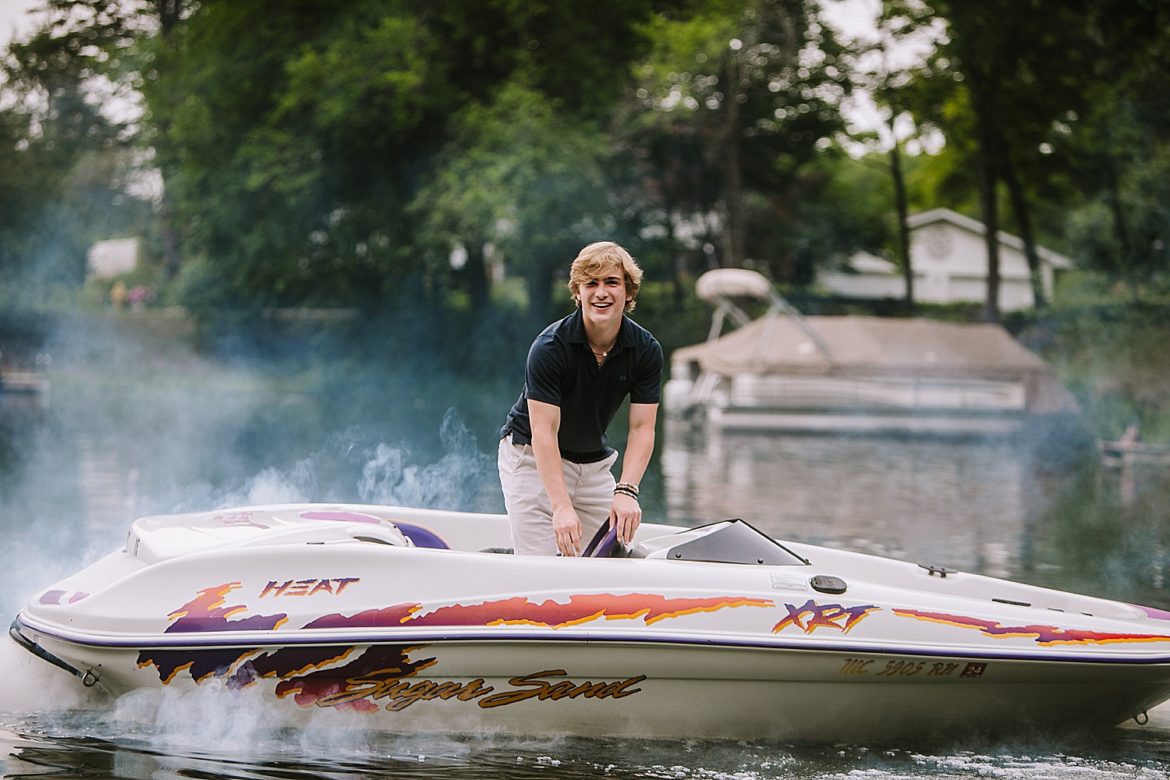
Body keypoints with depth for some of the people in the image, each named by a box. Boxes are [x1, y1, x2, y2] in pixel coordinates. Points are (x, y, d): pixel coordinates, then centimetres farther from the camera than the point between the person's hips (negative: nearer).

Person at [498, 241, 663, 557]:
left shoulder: (647, 350, -11)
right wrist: (562, 507, -38)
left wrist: (626, 491, -31)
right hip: (532, 457, -5)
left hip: (594, 462, 5)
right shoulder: (549, 347, -25)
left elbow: (641, 428, -14)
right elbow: (544, 431, -28)